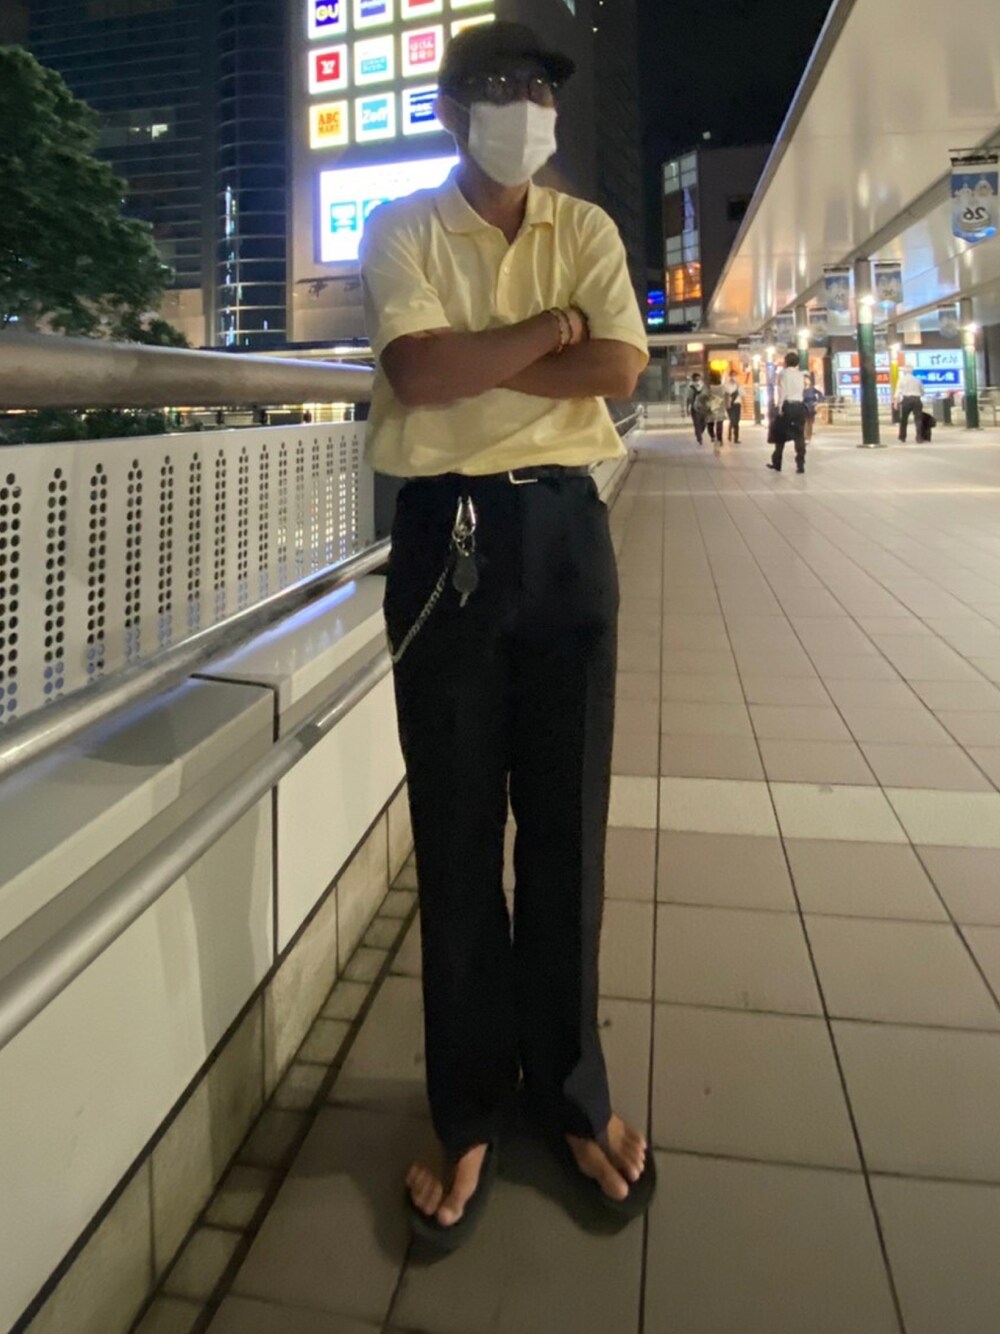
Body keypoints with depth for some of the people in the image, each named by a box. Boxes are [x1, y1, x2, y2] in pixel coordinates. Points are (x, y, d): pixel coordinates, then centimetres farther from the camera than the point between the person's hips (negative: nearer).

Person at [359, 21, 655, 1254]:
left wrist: (472, 358, -6)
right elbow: (419, 372, -11)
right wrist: (549, 329, -3)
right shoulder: (401, 229, 7)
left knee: (566, 823, 6)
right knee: (456, 831, 3)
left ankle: (567, 1090, 27)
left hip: (562, 528, 2)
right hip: (447, 532, -2)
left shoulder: (586, 228, 14)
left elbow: (620, 368, -3)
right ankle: (471, 1112, 22)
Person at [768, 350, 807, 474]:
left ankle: (776, 463, 13)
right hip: (799, 405, 4)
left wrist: (780, 407, -10)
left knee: (781, 435, 7)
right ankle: (800, 465, -4)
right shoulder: (801, 374, 13)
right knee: (800, 436, 1)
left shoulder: (783, 373, -1)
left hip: (787, 405, -4)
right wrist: (800, 401, 10)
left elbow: (782, 391, -9)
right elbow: (803, 391, 9)